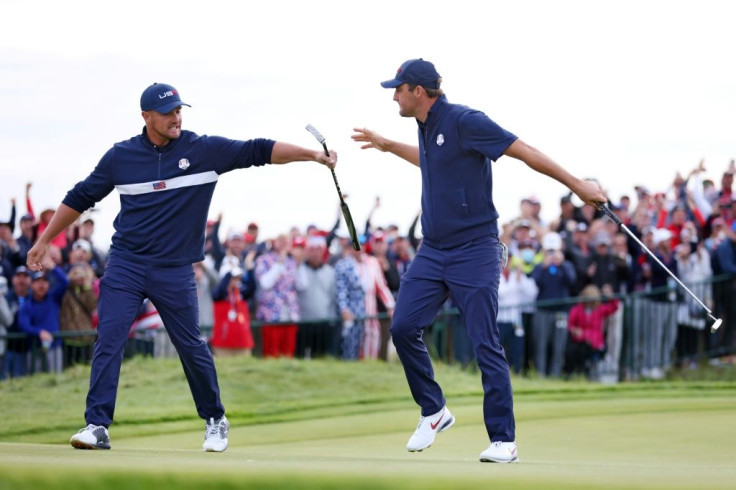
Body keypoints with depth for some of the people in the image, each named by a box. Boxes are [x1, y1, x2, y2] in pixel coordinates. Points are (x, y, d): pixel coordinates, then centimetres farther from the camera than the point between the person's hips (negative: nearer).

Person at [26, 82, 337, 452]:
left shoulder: (205, 150, -2)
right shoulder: (121, 156, 2)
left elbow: (259, 151, -7)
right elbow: (81, 198, 11)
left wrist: (312, 155, -17)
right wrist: (44, 240, 12)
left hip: (175, 270, -1)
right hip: (125, 265, 1)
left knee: (191, 347, 5)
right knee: (108, 340, -9)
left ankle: (215, 421, 23)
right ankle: (97, 426, -7)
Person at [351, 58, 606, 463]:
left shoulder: (465, 122, -15)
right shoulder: (426, 126, 11)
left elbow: (523, 151, -16)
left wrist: (576, 185, -17)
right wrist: (388, 146, 38)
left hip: (474, 252, -8)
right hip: (432, 251, 8)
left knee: (486, 345, -8)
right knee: (403, 327, -2)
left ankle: (503, 441, -4)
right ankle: (433, 412, 15)